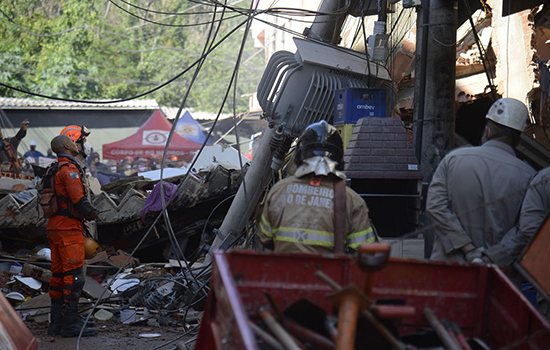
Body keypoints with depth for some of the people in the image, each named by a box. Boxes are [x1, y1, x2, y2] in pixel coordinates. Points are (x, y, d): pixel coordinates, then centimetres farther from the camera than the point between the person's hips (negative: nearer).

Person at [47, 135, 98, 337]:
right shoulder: (70, 169, -13)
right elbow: (78, 200, -20)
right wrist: (92, 213, -1)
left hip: (55, 227, 10)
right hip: (69, 227, -10)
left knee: (58, 274, 11)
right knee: (74, 275, -8)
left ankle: (56, 322, 15)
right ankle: (70, 324, -9)